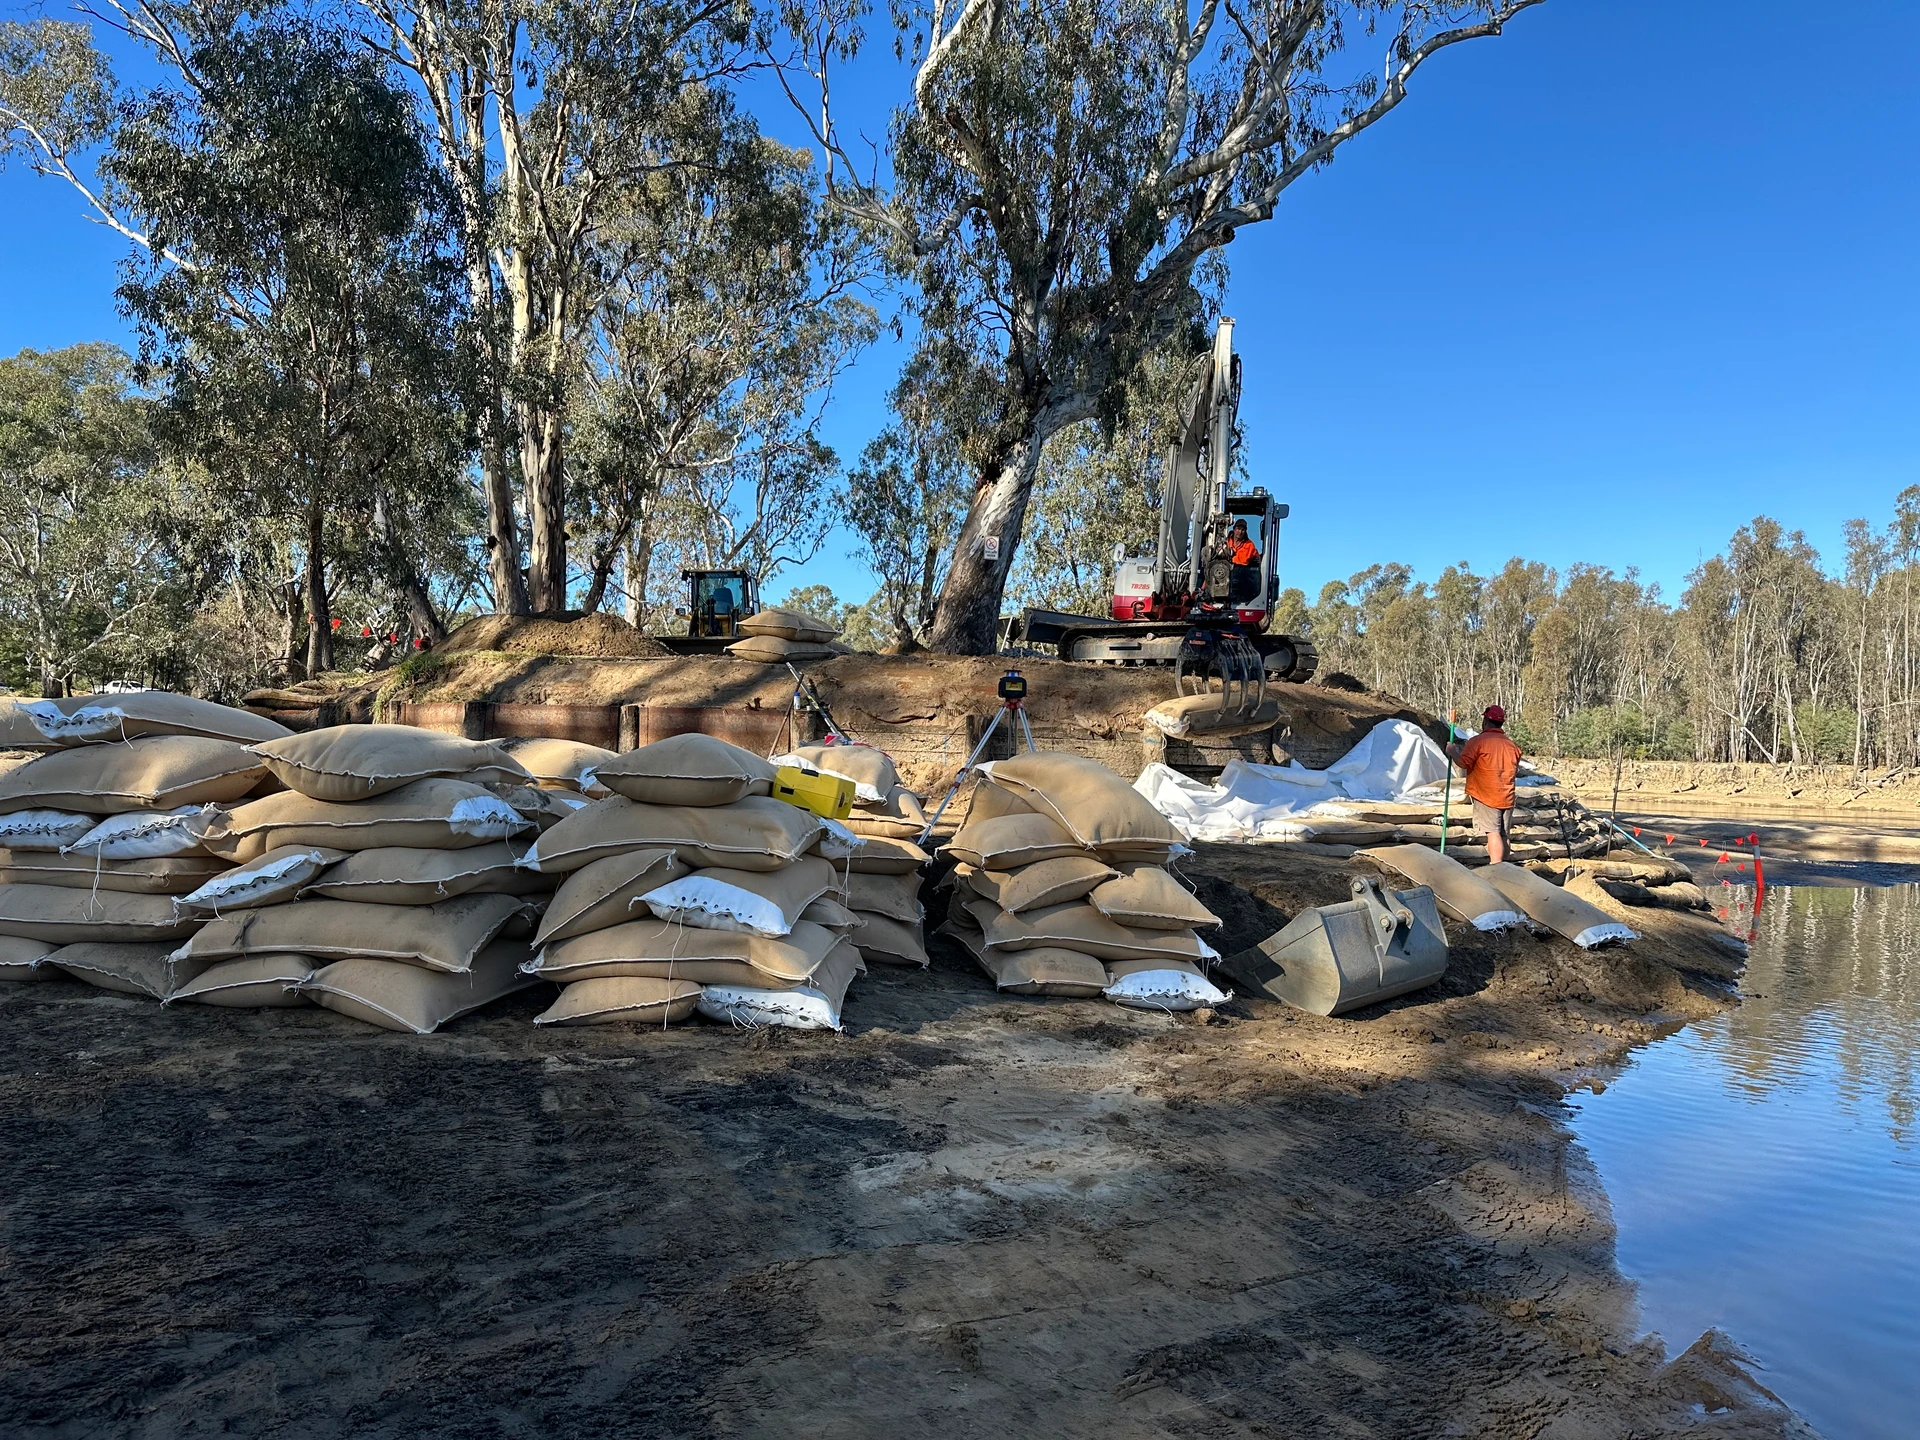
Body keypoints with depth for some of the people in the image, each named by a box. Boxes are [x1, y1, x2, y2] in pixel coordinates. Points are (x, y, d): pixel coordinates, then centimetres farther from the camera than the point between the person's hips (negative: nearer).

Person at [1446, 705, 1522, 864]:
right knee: (1504, 835, 11)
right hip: (1507, 797, 6)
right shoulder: (1512, 745, 13)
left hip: (1486, 796, -6)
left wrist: (1452, 751, 3)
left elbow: (1463, 763, -14)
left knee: (1493, 832, -13)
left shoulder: (1478, 741, -9)